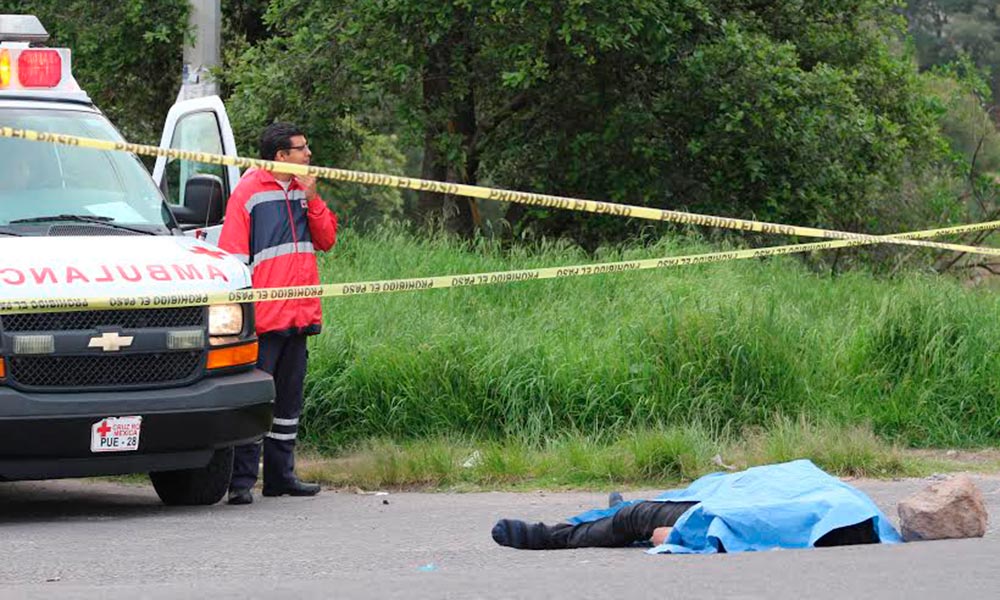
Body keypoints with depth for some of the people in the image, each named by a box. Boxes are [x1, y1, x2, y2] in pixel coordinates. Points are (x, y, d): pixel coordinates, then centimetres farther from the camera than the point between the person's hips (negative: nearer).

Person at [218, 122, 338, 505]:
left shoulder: (303, 191, 14)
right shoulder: (248, 193, -6)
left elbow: (326, 241, 12)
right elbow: (233, 255, -8)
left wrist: (312, 201, -3)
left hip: (300, 315, 7)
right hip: (265, 317, -7)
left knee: (289, 399, 12)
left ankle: (281, 475, 19)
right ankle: (241, 480, -7)